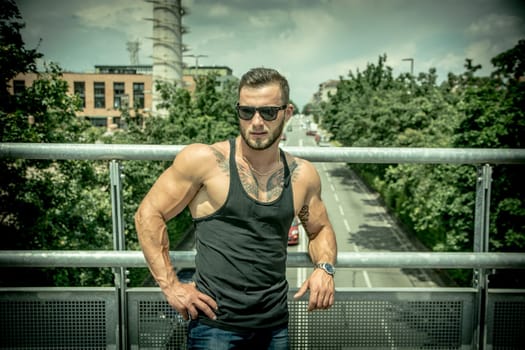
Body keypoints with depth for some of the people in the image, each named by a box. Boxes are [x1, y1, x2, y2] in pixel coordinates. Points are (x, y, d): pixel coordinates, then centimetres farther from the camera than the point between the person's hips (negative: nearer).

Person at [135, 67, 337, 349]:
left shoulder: (302, 175, 1)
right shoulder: (204, 160, -10)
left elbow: (320, 230, 17)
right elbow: (149, 214, -5)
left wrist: (324, 267, -3)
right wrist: (170, 286, -10)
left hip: (276, 326, 4)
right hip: (215, 324, -4)